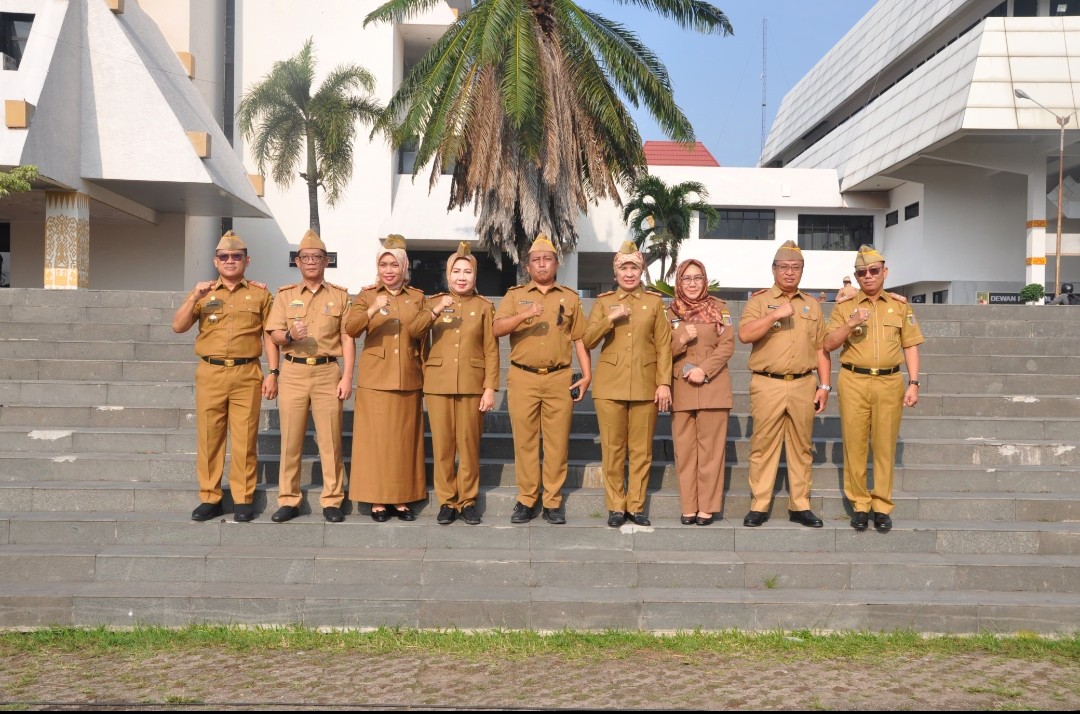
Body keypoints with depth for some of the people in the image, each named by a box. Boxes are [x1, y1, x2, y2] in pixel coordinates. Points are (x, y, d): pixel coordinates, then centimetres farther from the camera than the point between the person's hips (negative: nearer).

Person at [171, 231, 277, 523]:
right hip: (210, 373, 2)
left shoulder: (260, 294, 8)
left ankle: (243, 499, 8)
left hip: (247, 374, -2)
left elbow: (269, 336, 6)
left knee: (244, 439, 0)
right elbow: (178, 327, 5)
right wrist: (194, 297, -9)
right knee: (209, 437, 4)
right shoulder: (203, 292, 13)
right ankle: (209, 498, 13)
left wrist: (273, 372, -3)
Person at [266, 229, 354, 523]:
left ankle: (332, 501, 8)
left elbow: (348, 339, 2)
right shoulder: (285, 294, 10)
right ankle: (288, 500, 12)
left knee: (330, 440, 0)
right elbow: (274, 334, 5)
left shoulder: (340, 295, 7)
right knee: (291, 439, 3)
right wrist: (290, 335, -19)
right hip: (293, 372, 1)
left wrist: (347, 377, -6)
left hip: (329, 372, -1)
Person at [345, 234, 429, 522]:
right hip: (375, 379, -2)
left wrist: (433, 312, -21)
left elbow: (416, 330, -5)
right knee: (376, 439, -2)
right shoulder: (367, 295, 5)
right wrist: (372, 309, -27)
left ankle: (402, 499, 13)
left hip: (408, 380, 2)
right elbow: (350, 329, -12)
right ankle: (377, 500, 6)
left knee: (405, 440, 5)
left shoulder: (417, 297, 10)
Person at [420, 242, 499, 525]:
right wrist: (435, 311, -20)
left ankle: (468, 500, 14)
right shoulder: (434, 303, 9)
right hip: (438, 383, 1)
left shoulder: (485, 307, 7)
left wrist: (490, 388, -6)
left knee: (469, 444, 2)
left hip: (472, 385, -1)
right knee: (442, 444, 3)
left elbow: (491, 351, 2)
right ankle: (446, 501, 13)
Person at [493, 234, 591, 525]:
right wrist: (523, 315, -22)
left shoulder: (570, 298, 12)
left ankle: (553, 502, 9)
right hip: (523, 378, 0)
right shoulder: (514, 295, 9)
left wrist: (587, 374, 1)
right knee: (524, 440, 3)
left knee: (557, 442, 1)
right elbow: (497, 329, -5)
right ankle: (525, 500, 12)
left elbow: (579, 338, 11)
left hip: (559, 379, 0)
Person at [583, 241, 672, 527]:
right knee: (613, 449, 2)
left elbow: (664, 345, 4)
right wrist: (609, 319, -14)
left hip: (645, 385, 0)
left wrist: (664, 383, -4)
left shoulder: (655, 301, 8)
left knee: (642, 450, 3)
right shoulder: (604, 301, 9)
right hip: (610, 385, 0)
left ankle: (636, 506, 13)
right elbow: (588, 341, 0)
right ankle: (615, 507, 12)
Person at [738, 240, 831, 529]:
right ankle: (759, 506, 6)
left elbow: (821, 349, 14)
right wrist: (776, 315, -18)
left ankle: (800, 506, 14)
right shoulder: (759, 299, 5)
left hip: (803, 385, 3)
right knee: (763, 445, 0)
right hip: (767, 385, -3)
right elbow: (744, 334, -11)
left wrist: (824, 386, 7)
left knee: (801, 446, 7)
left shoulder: (812, 305, 15)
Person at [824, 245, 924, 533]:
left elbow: (910, 346, 8)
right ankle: (859, 505, 11)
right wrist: (850, 324, -14)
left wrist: (913, 384, -1)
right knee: (854, 445, 1)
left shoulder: (900, 306, 10)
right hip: (854, 382, 0)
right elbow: (829, 344, 2)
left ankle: (882, 507, 11)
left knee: (885, 446, 3)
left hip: (890, 382, 0)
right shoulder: (845, 307, 8)